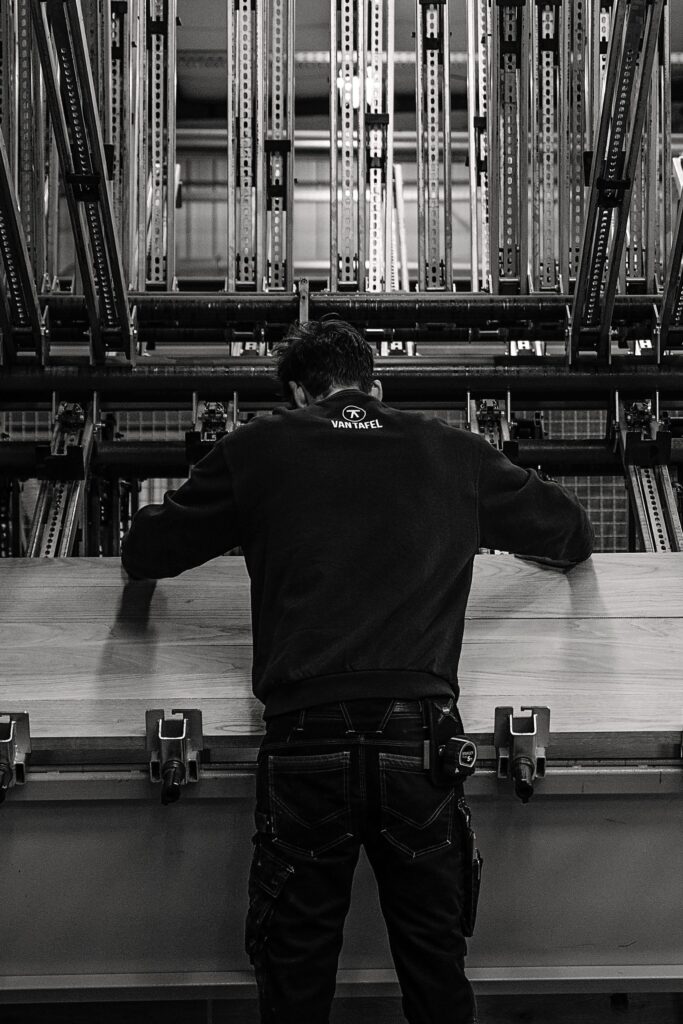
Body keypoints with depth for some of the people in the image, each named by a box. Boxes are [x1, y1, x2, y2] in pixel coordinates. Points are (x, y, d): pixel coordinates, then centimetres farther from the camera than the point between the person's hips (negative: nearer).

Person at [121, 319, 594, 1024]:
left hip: (307, 743, -1)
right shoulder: (454, 453, 11)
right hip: (420, 740, 2)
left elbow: (144, 555, 16)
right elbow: (573, 535, 25)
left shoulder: (259, 450, 6)